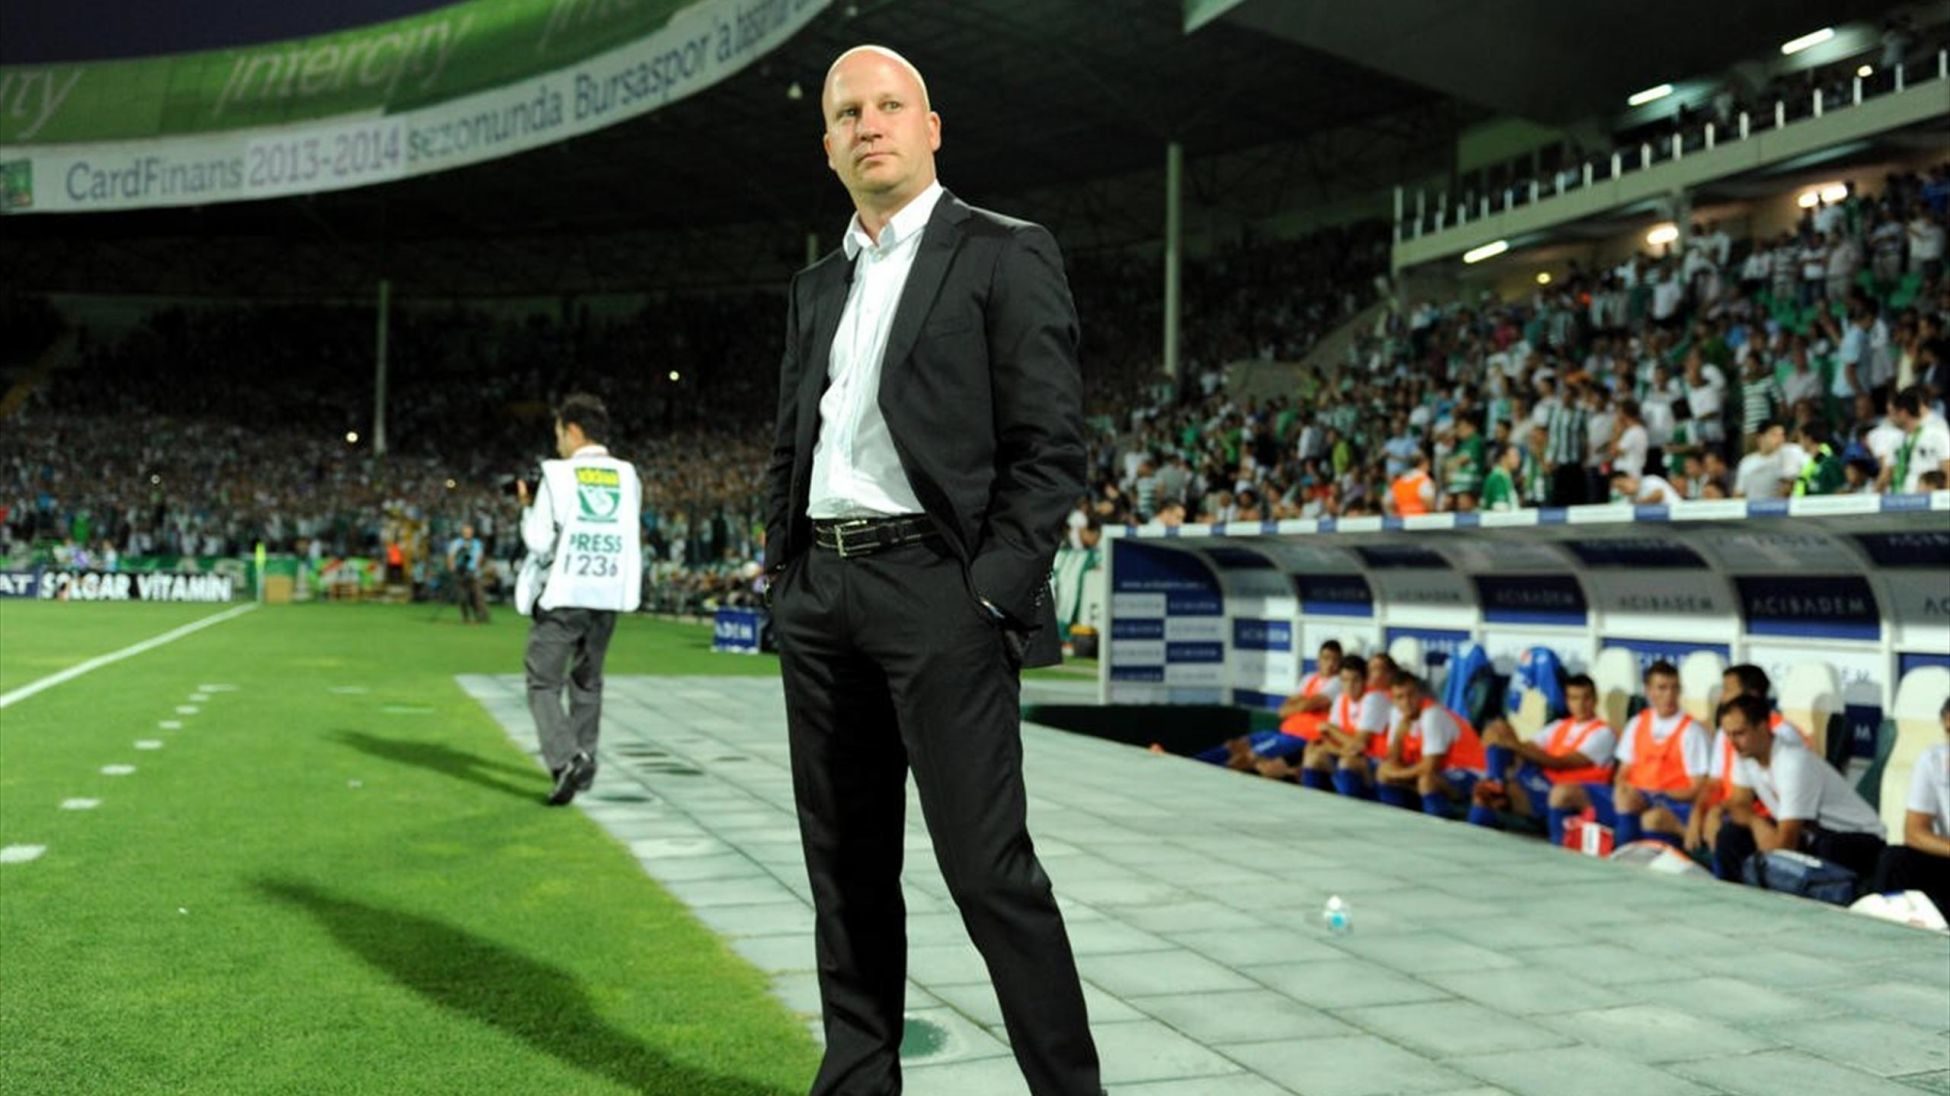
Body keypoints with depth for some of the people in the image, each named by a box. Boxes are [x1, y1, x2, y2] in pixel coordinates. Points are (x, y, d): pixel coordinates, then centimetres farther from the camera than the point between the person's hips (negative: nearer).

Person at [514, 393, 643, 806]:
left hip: (563, 594, -5)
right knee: (588, 682, 20)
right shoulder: (627, 477, 6)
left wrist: (527, 506, 8)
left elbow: (539, 542, -8)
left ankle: (567, 758, -19)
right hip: (609, 595, 5)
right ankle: (584, 764, 25)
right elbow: (631, 535, 11)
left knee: (543, 683, 1)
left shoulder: (557, 475, -7)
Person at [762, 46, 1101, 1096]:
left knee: (987, 864, -8)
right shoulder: (817, 285, 19)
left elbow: (1050, 447, -7)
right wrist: (783, 573, 11)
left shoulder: (1006, 255, -1)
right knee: (847, 867, 11)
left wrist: (993, 593, -14)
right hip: (820, 599, 7)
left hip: (938, 588, -6)